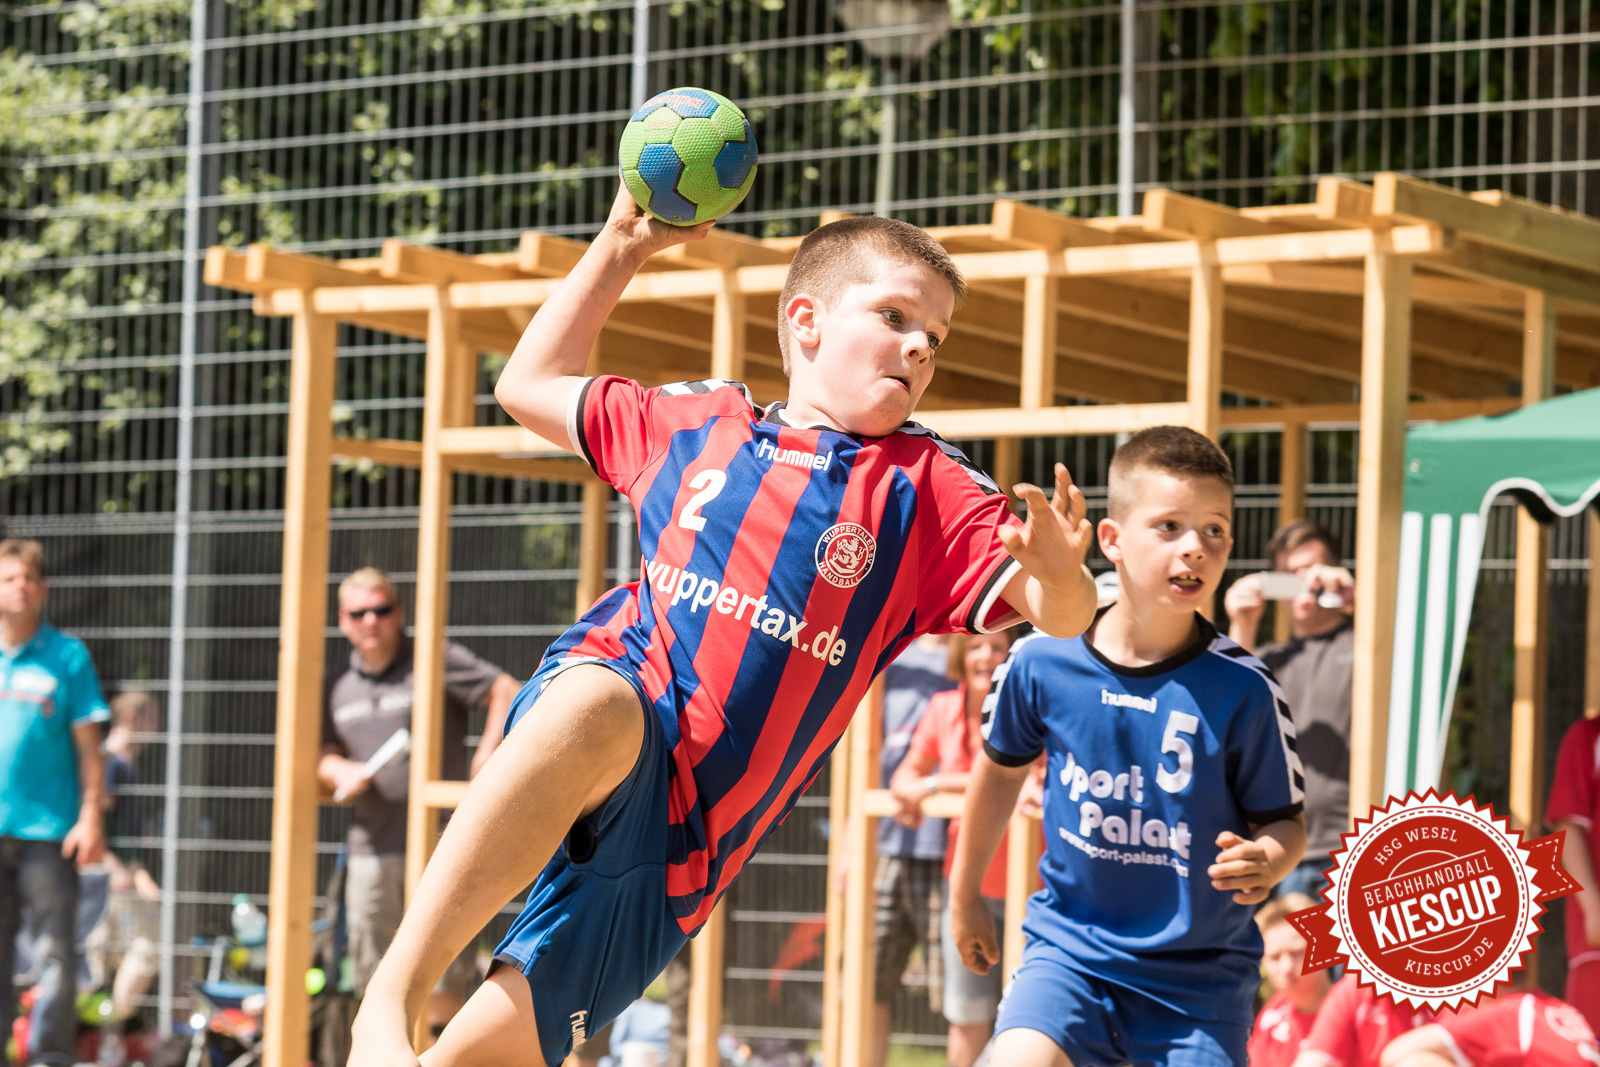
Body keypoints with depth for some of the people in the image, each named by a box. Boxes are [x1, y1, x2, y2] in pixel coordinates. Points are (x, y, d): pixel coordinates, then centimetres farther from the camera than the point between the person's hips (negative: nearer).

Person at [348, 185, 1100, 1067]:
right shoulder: (692, 424, 16)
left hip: (683, 840, 0)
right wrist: (621, 246, 26)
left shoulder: (926, 487, 9)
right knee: (603, 702, -39)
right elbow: (528, 387, 30)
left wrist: (1056, 570, -28)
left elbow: (1062, 616, -4)